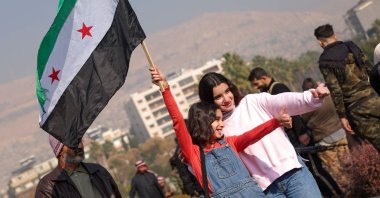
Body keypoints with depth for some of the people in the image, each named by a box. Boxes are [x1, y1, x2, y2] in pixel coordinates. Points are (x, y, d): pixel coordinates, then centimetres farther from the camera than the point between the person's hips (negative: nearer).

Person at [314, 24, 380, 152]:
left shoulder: (324, 61, -4)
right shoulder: (351, 47, 7)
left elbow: (335, 90, -9)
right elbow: (369, 70, 8)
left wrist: (342, 116, -5)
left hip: (356, 109, -3)